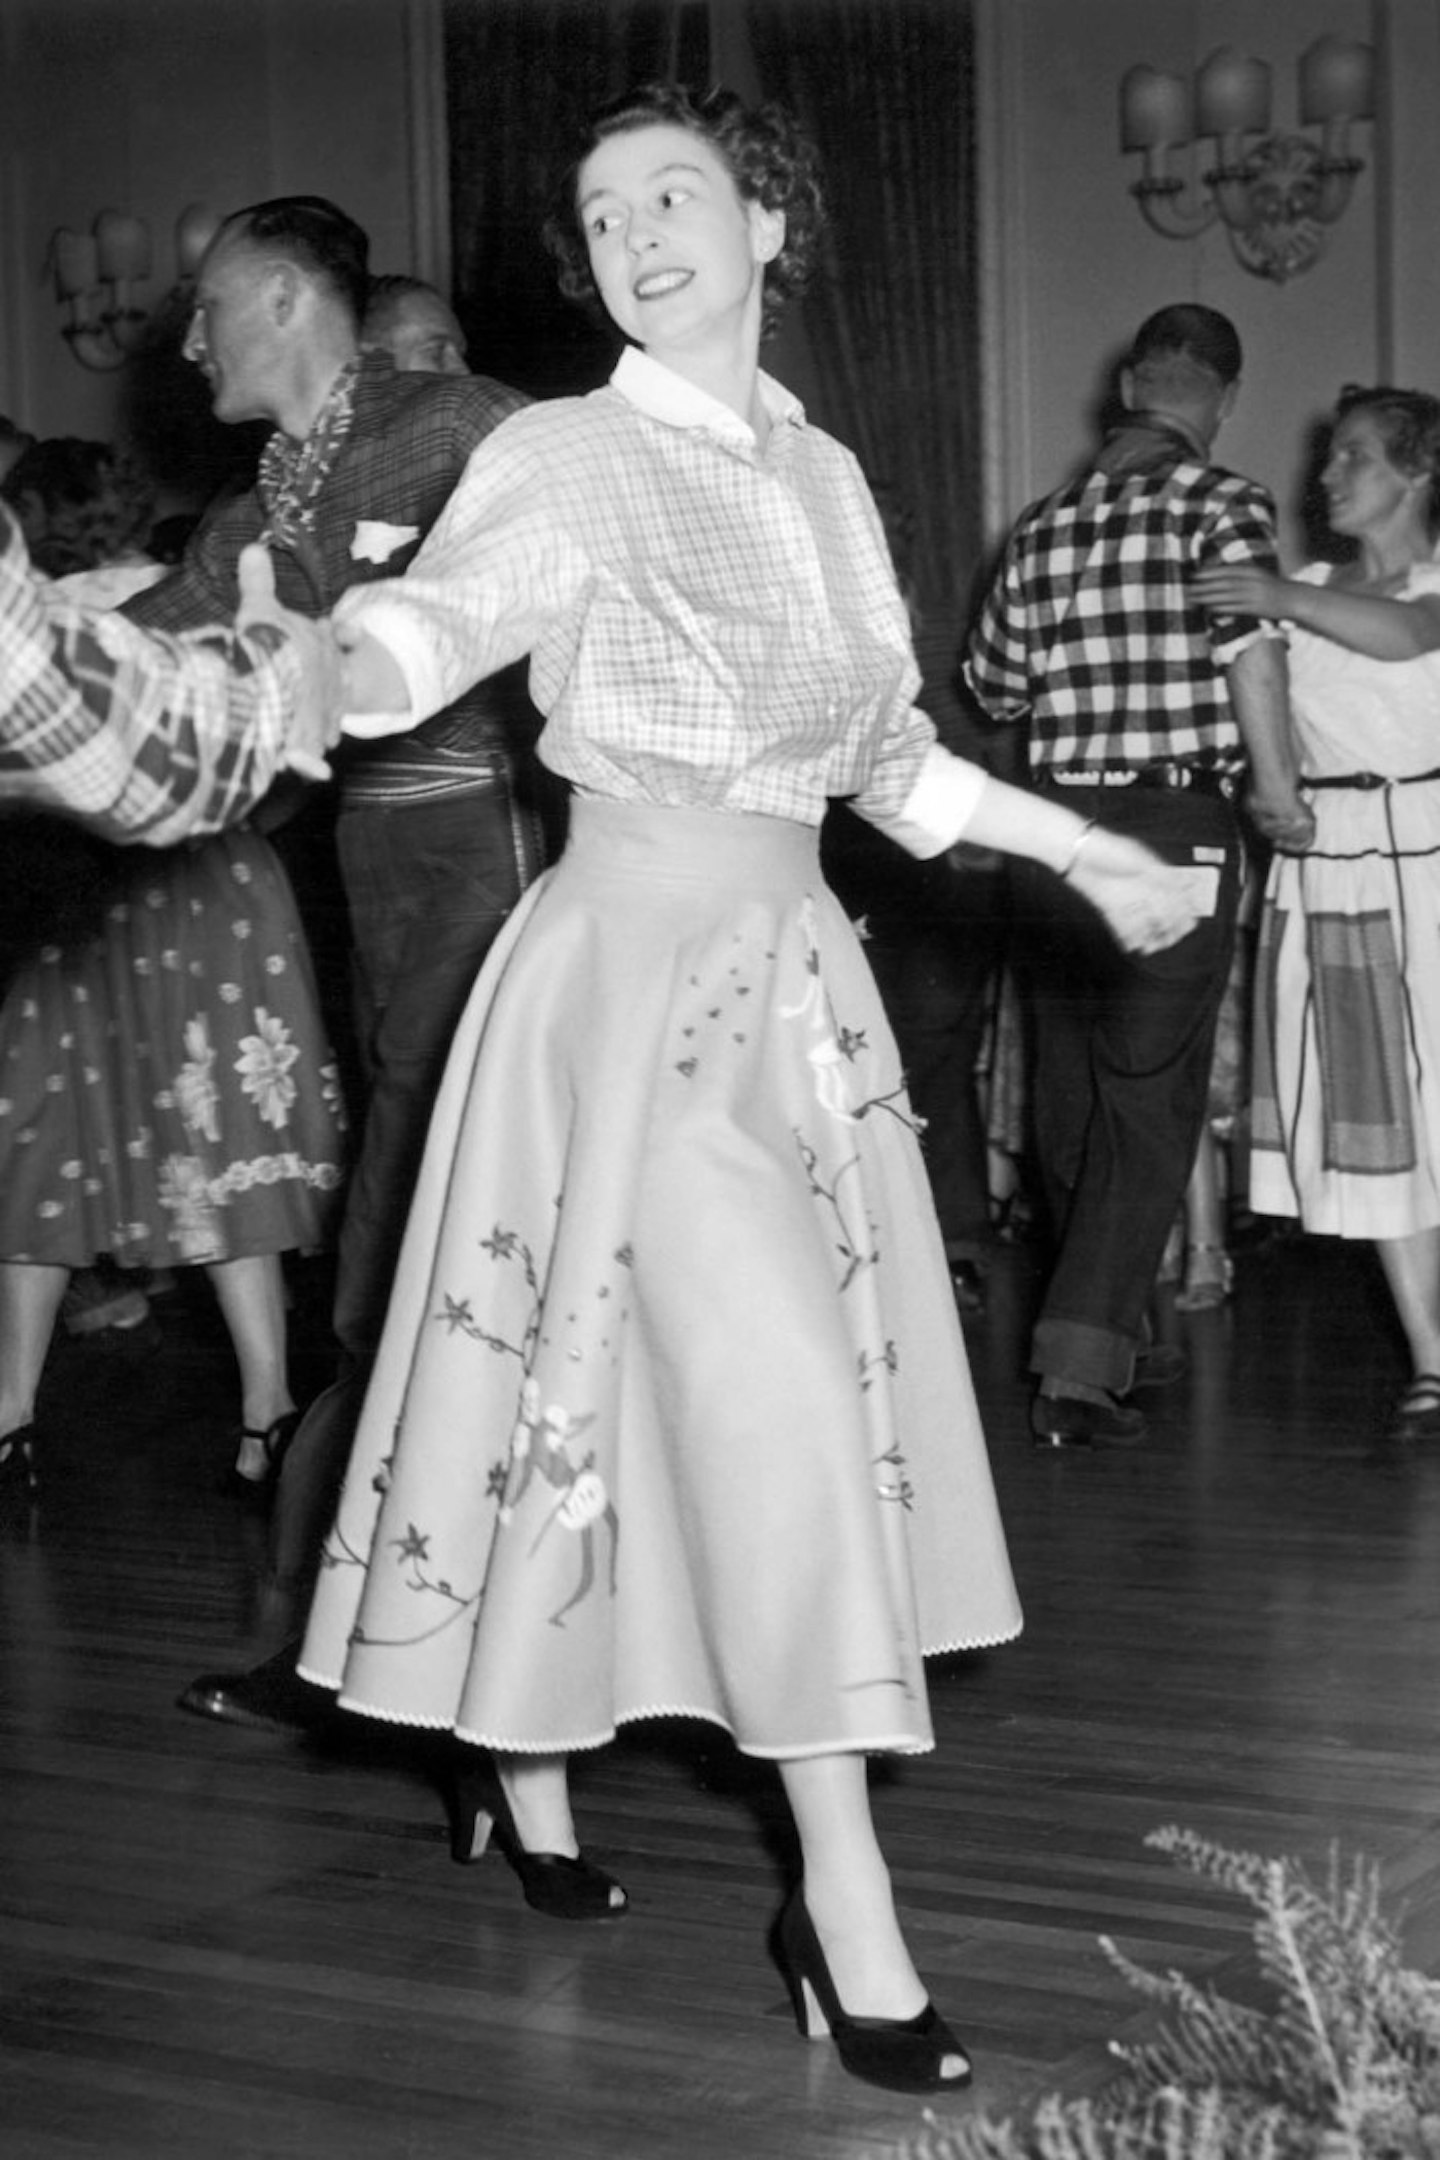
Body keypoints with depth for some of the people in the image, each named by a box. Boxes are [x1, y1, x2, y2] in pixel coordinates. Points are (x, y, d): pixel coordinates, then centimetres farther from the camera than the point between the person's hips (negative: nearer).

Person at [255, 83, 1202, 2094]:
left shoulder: (823, 474, 12)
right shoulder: (567, 458, -6)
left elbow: (886, 755, 20)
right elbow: (435, 612, -25)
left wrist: (1085, 851, 22)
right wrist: (320, 666, -47)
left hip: (794, 971, 6)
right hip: (634, 967, -6)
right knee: (781, 1409, -11)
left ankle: (526, 1776, 26)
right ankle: (849, 1912, -6)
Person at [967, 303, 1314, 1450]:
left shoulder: (1047, 520, 9)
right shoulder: (1225, 504, -6)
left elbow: (994, 685, 16)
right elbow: (1251, 642, -23)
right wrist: (1278, 790, -16)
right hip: (1176, 823, -5)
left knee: (1070, 1091, 17)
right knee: (1151, 1101, -1)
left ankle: (1113, 1327, 32)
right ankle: (1080, 1364, -11)